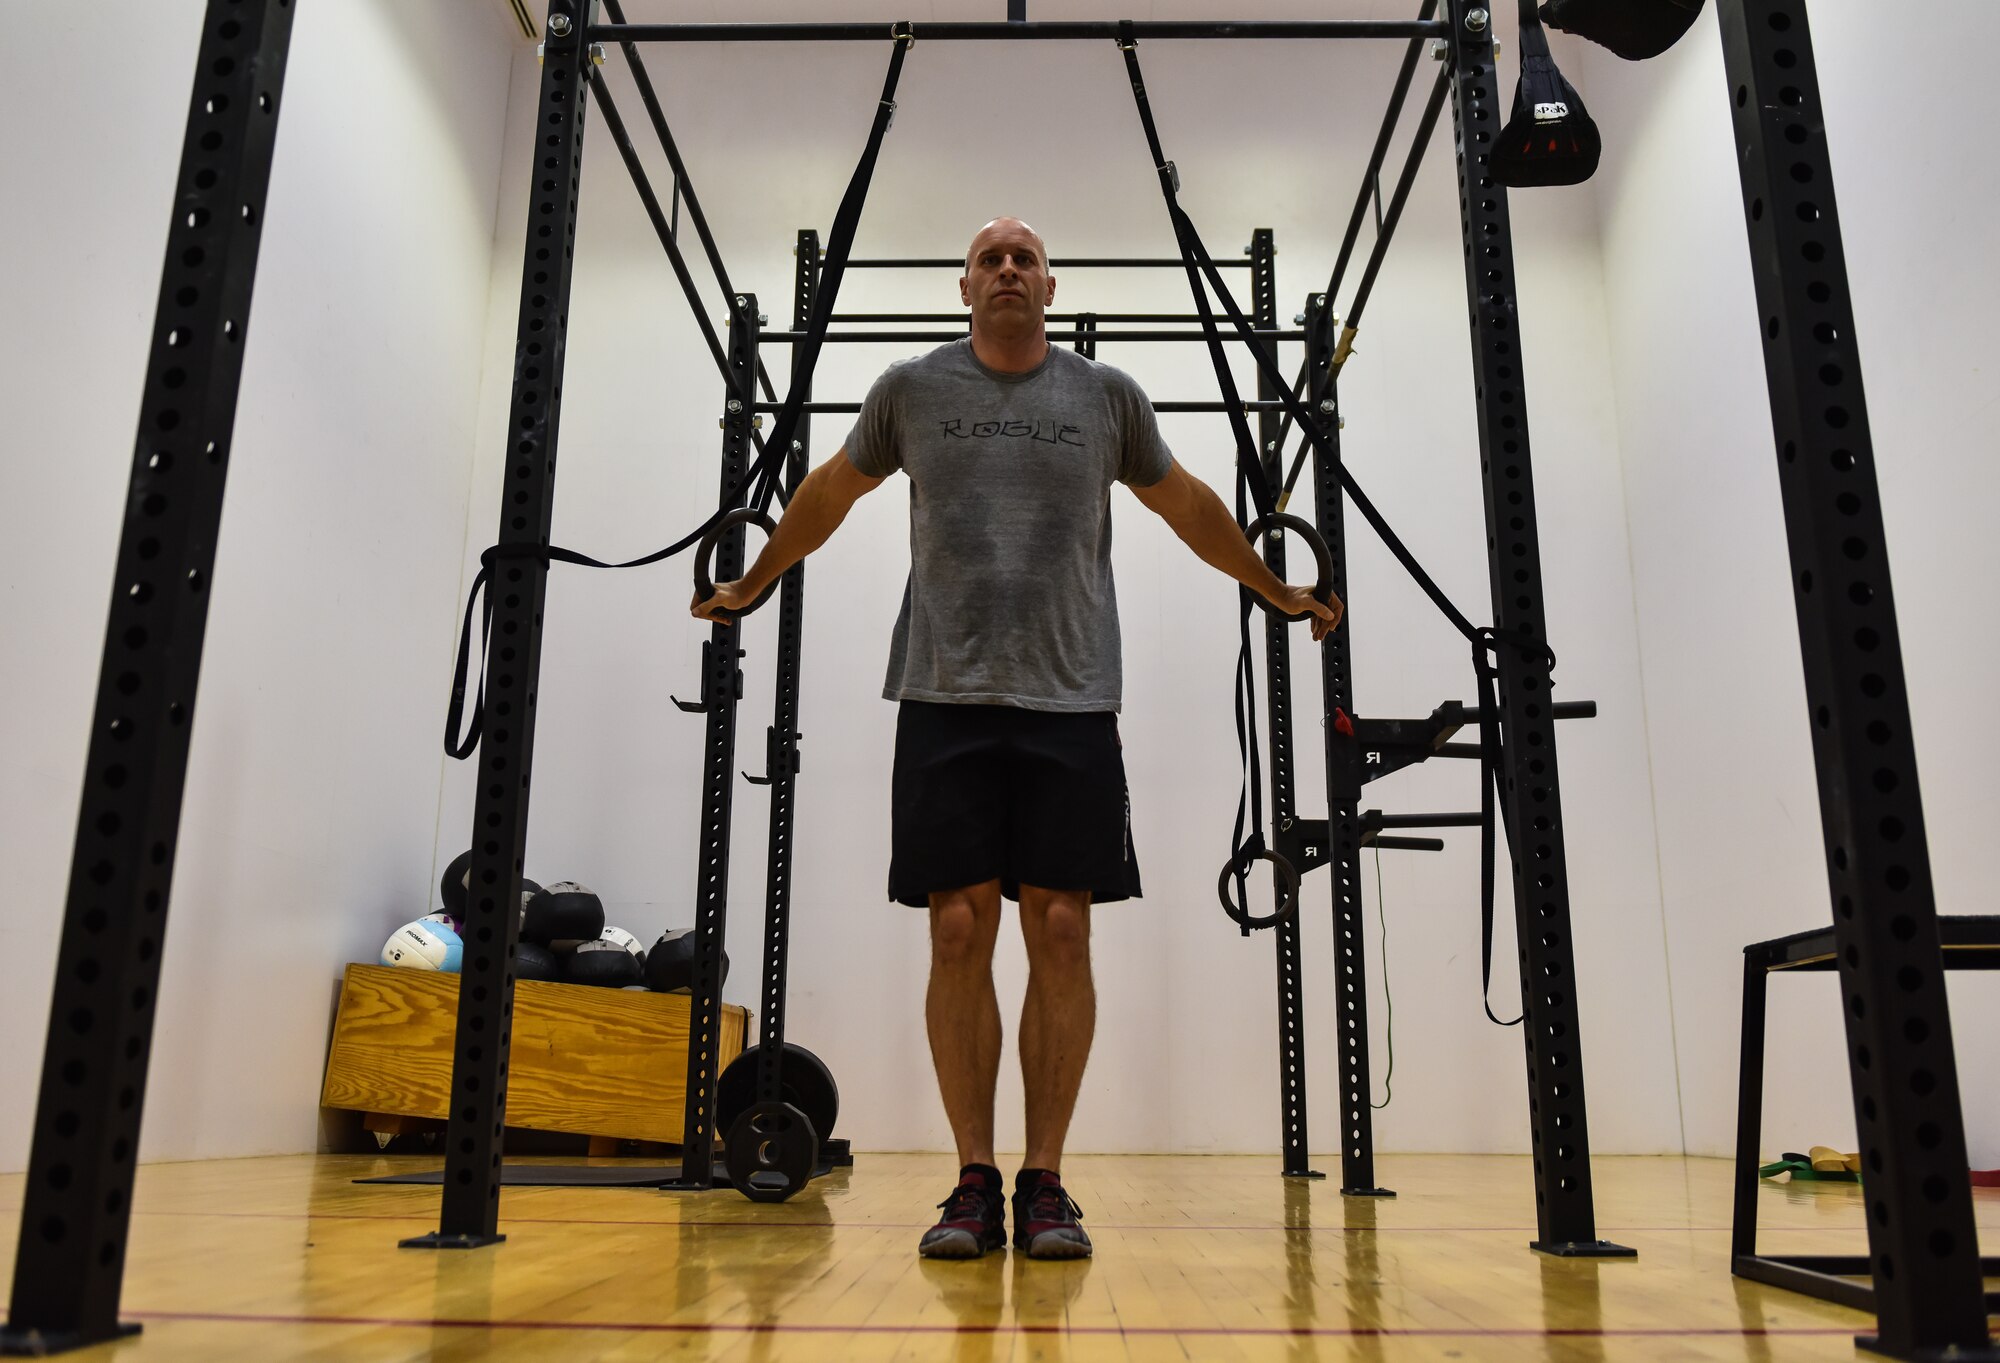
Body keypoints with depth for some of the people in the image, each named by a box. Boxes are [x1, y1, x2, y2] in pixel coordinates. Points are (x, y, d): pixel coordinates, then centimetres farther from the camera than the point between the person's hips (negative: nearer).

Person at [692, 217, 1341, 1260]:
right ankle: (974, 1181, 9)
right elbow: (830, 492, 24)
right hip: (945, 701, 0)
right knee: (959, 933, -2)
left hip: (1069, 704, 0)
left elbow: (1188, 506, 23)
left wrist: (1282, 594, 30)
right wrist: (751, 586, 32)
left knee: (1060, 934, -2)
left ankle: (1045, 1182, 9)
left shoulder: (1107, 396, 11)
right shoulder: (912, 390, 11)